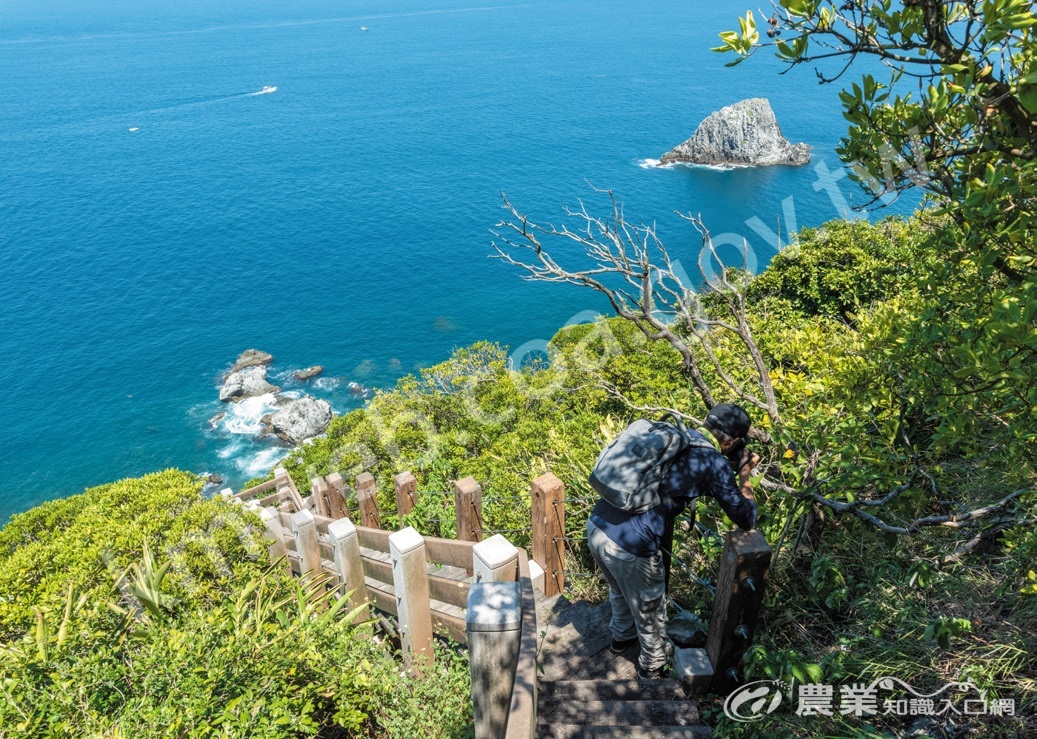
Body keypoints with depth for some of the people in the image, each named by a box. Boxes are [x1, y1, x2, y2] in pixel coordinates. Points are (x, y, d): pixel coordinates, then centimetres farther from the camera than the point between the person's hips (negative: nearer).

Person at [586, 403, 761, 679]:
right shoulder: (716, 464, -8)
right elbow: (747, 520, 2)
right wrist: (744, 476, 14)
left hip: (596, 526, 7)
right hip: (629, 547, -7)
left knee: (621, 590, 36)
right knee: (650, 610, 23)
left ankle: (622, 636, 60)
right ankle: (654, 666, 47)